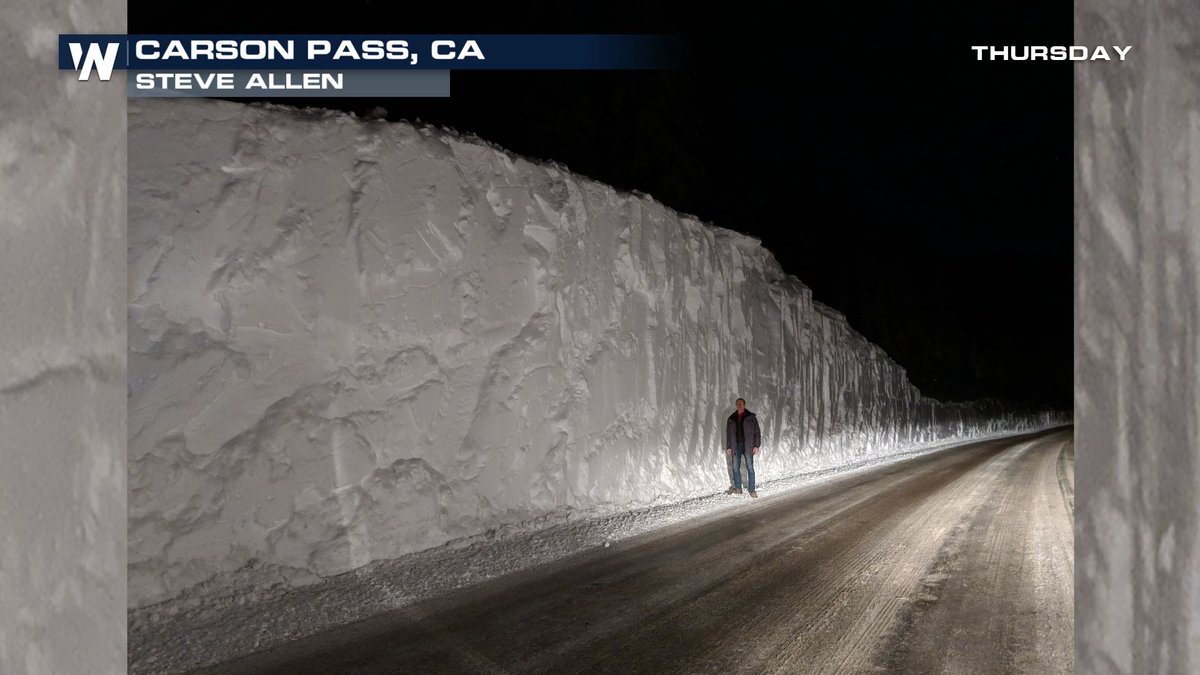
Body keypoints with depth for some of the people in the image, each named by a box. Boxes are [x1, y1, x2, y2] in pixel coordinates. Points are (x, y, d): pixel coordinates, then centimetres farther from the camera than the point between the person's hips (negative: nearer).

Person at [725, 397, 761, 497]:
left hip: (747, 446, -3)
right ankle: (737, 488, 12)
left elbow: (757, 432, 1)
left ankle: (752, 490, -1)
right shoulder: (731, 419, 10)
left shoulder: (751, 417, 2)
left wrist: (756, 446, -8)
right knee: (735, 468, 4)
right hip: (736, 446, 3)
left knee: (750, 467, -4)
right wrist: (728, 447, 6)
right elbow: (728, 434, 13)